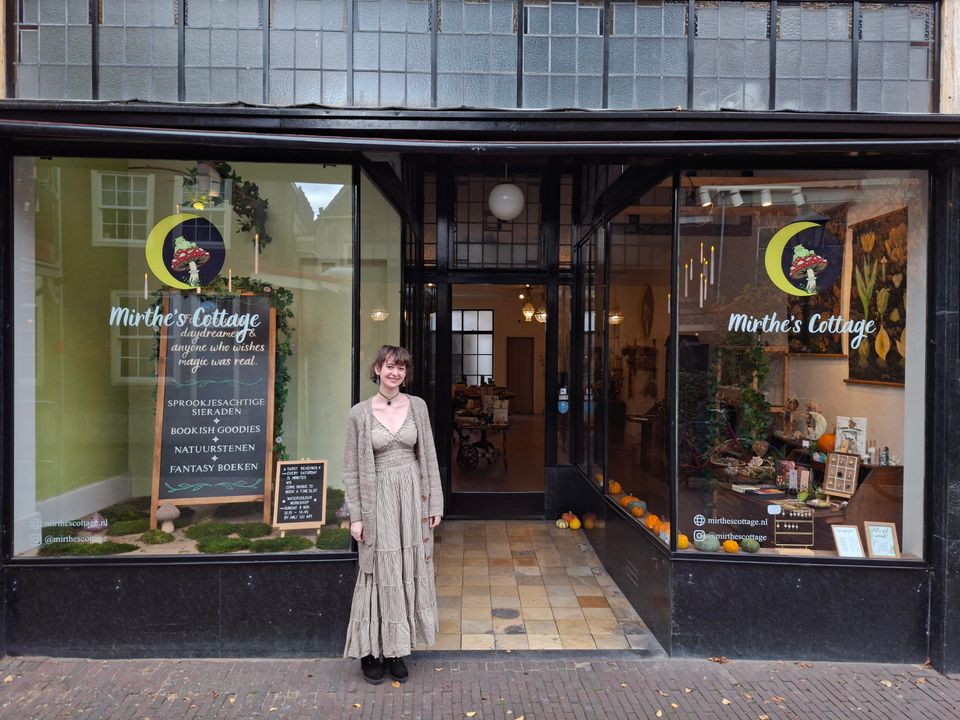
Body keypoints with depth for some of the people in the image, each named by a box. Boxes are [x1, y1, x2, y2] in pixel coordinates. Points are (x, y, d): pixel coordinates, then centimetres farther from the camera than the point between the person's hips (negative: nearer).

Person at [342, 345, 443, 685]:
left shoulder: (417, 406, 3)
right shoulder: (360, 413, -3)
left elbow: (429, 457, 6)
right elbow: (351, 468, -2)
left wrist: (434, 503, 4)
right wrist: (356, 515, -5)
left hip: (413, 496, 3)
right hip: (378, 499, -2)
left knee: (410, 572, 9)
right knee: (380, 574, 3)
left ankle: (395, 649, 23)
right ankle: (371, 650, 20)